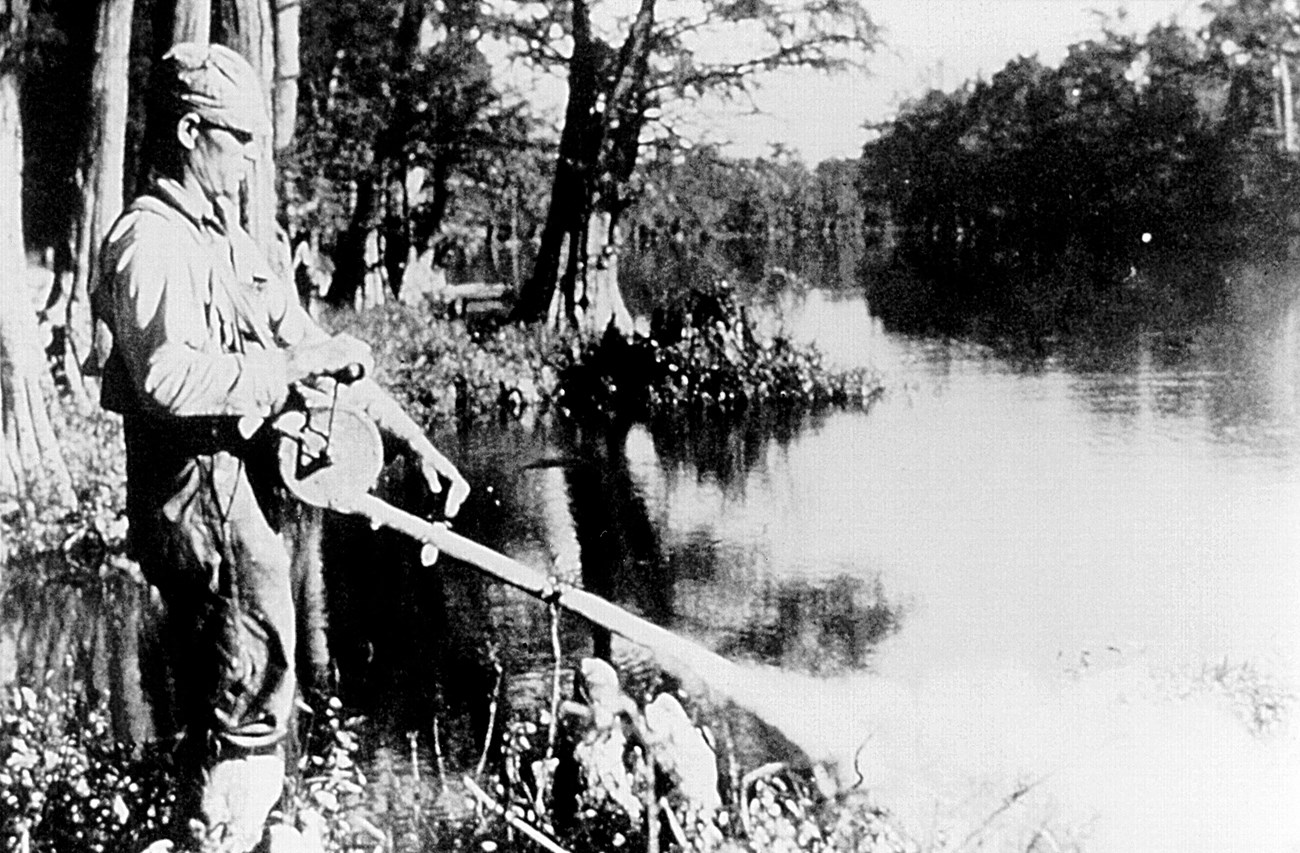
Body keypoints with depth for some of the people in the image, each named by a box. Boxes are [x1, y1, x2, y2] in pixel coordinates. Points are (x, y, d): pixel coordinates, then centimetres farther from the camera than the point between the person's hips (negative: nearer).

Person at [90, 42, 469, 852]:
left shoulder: (234, 245, 18)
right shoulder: (152, 242, -14)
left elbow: (318, 349, 17)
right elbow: (168, 376, -29)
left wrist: (416, 441, 11)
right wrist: (292, 364, -22)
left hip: (243, 489, 10)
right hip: (200, 490, -10)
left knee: (217, 703, 18)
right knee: (252, 703, -6)